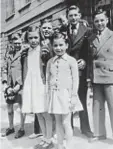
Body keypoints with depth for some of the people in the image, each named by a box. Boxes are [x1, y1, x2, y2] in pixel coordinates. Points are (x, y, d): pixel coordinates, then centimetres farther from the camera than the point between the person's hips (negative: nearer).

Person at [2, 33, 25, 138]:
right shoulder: (8, 54, 11)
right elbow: (5, 69, 12)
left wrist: (19, 85, -15)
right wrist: (5, 83, 2)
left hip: (20, 85, -6)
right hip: (9, 85, 6)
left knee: (22, 107, 3)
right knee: (9, 107, 15)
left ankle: (22, 129, 18)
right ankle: (11, 127, 32)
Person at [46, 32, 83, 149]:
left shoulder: (71, 60, -4)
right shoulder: (50, 62, 9)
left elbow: (75, 79, -6)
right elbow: (47, 79, 12)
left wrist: (74, 96, -10)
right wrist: (48, 94, 9)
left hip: (66, 94, -4)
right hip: (54, 94, 4)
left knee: (66, 122, 0)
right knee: (58, 122, 13)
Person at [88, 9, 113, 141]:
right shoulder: (91, 39, 12)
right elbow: (90, 58, 12)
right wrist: (91, 74, 4)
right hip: (95, 77, 5)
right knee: (97, 106, 11)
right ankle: (99, 133, 24)